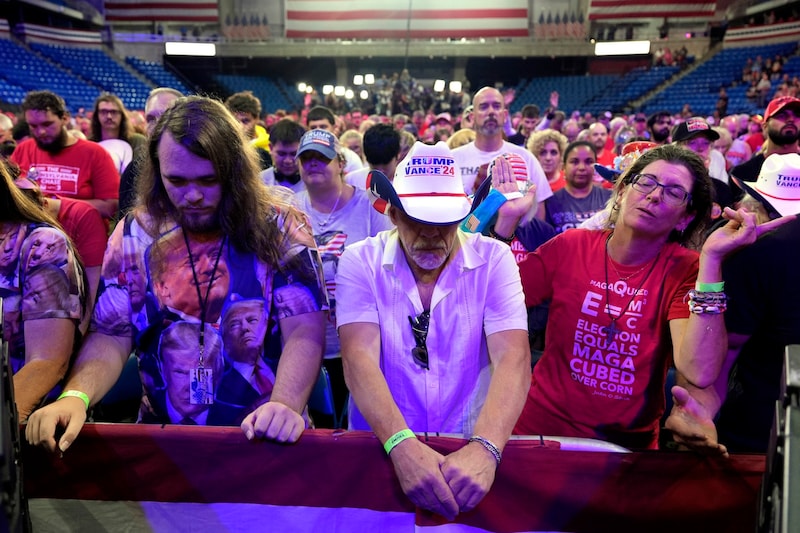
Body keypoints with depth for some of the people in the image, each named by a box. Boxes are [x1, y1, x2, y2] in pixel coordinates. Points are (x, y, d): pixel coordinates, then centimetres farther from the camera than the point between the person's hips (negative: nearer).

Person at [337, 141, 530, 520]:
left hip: (470, 447, 0)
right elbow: (360, 356, -15)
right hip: (381, 449, 0)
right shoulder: (360, 262, -4)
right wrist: (402, 445, -30)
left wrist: (485, 448, -30)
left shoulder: (493, 260, -4)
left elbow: (512, 357, -14)